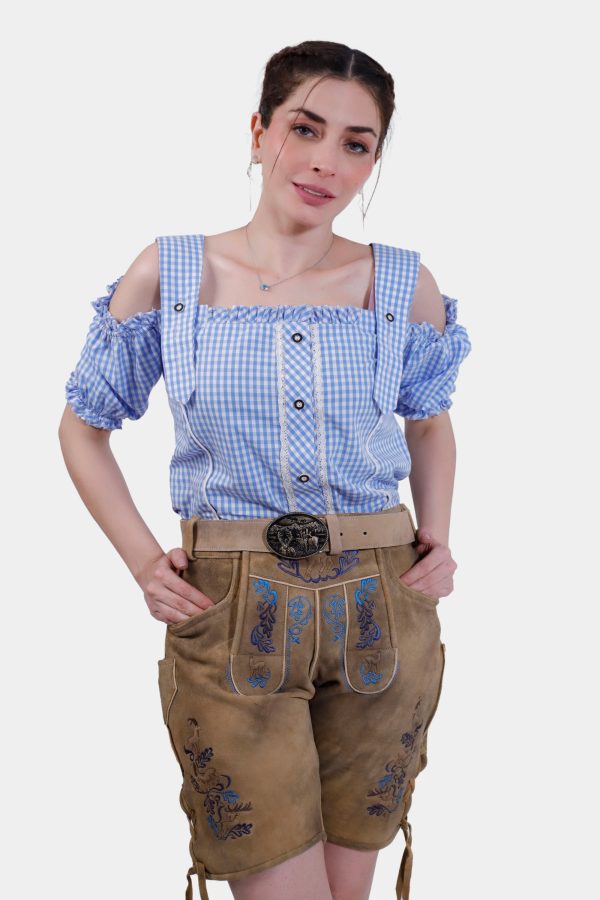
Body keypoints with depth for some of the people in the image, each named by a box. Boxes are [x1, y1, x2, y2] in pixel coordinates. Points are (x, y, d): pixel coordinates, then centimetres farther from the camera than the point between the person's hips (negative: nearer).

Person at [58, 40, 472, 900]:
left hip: (381, 609, 2)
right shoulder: (168, 273, -2)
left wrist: (439, 538, 5)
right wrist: (142, 560, -3)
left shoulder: (405, 283, 1)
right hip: (229, 612, -2)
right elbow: (83, 426, 8)